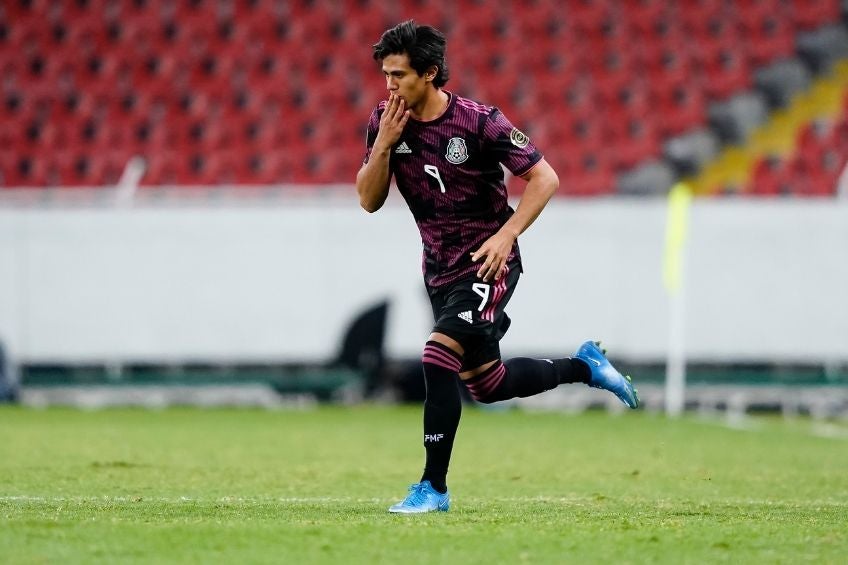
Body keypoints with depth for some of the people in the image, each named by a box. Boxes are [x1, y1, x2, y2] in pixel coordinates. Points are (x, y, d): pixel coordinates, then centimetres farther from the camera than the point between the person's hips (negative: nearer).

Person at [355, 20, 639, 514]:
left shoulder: (478, 122, -18)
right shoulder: (385, 122, -3)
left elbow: (545, 178, -13)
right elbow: (369, 201, -1)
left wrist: (505, 235, -23)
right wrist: (384, 144, -17)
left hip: (488, 263, -7)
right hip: (440, 267, 7)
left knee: (438, 357, -23)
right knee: (487, 384, 13)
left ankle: (434, 487, -15)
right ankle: (584, 365, 37)